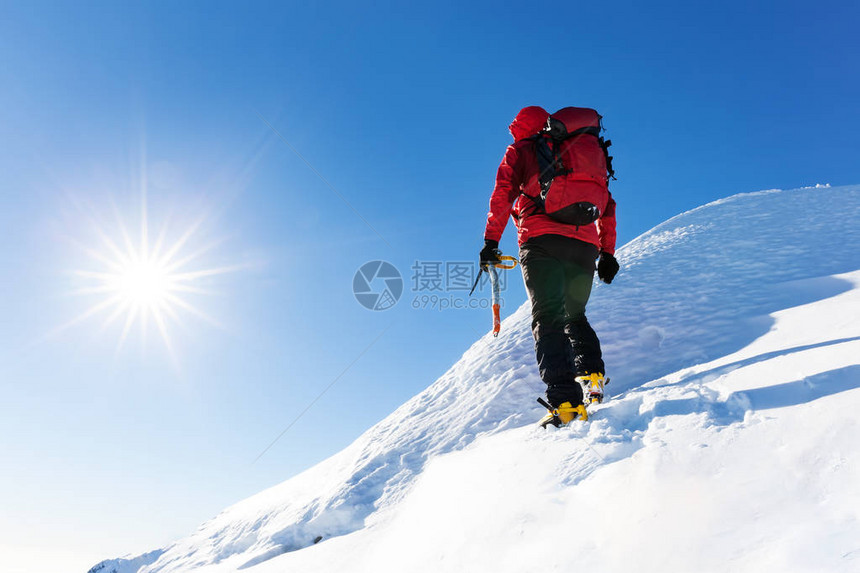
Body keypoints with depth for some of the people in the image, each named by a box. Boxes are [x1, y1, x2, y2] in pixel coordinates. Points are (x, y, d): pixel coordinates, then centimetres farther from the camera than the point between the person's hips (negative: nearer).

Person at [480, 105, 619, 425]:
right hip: (585, 246, 4)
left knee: (548, 320, -10)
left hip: (542, 240, -4)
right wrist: (607, 253, 27)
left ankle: (566, 401, -24)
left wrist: (491, 241, 2)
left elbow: (502, 195, 3)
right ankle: (593, 374, 2)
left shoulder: (520, 151, 17)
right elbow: (607, 207, 26)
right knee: (575, 317, 21)